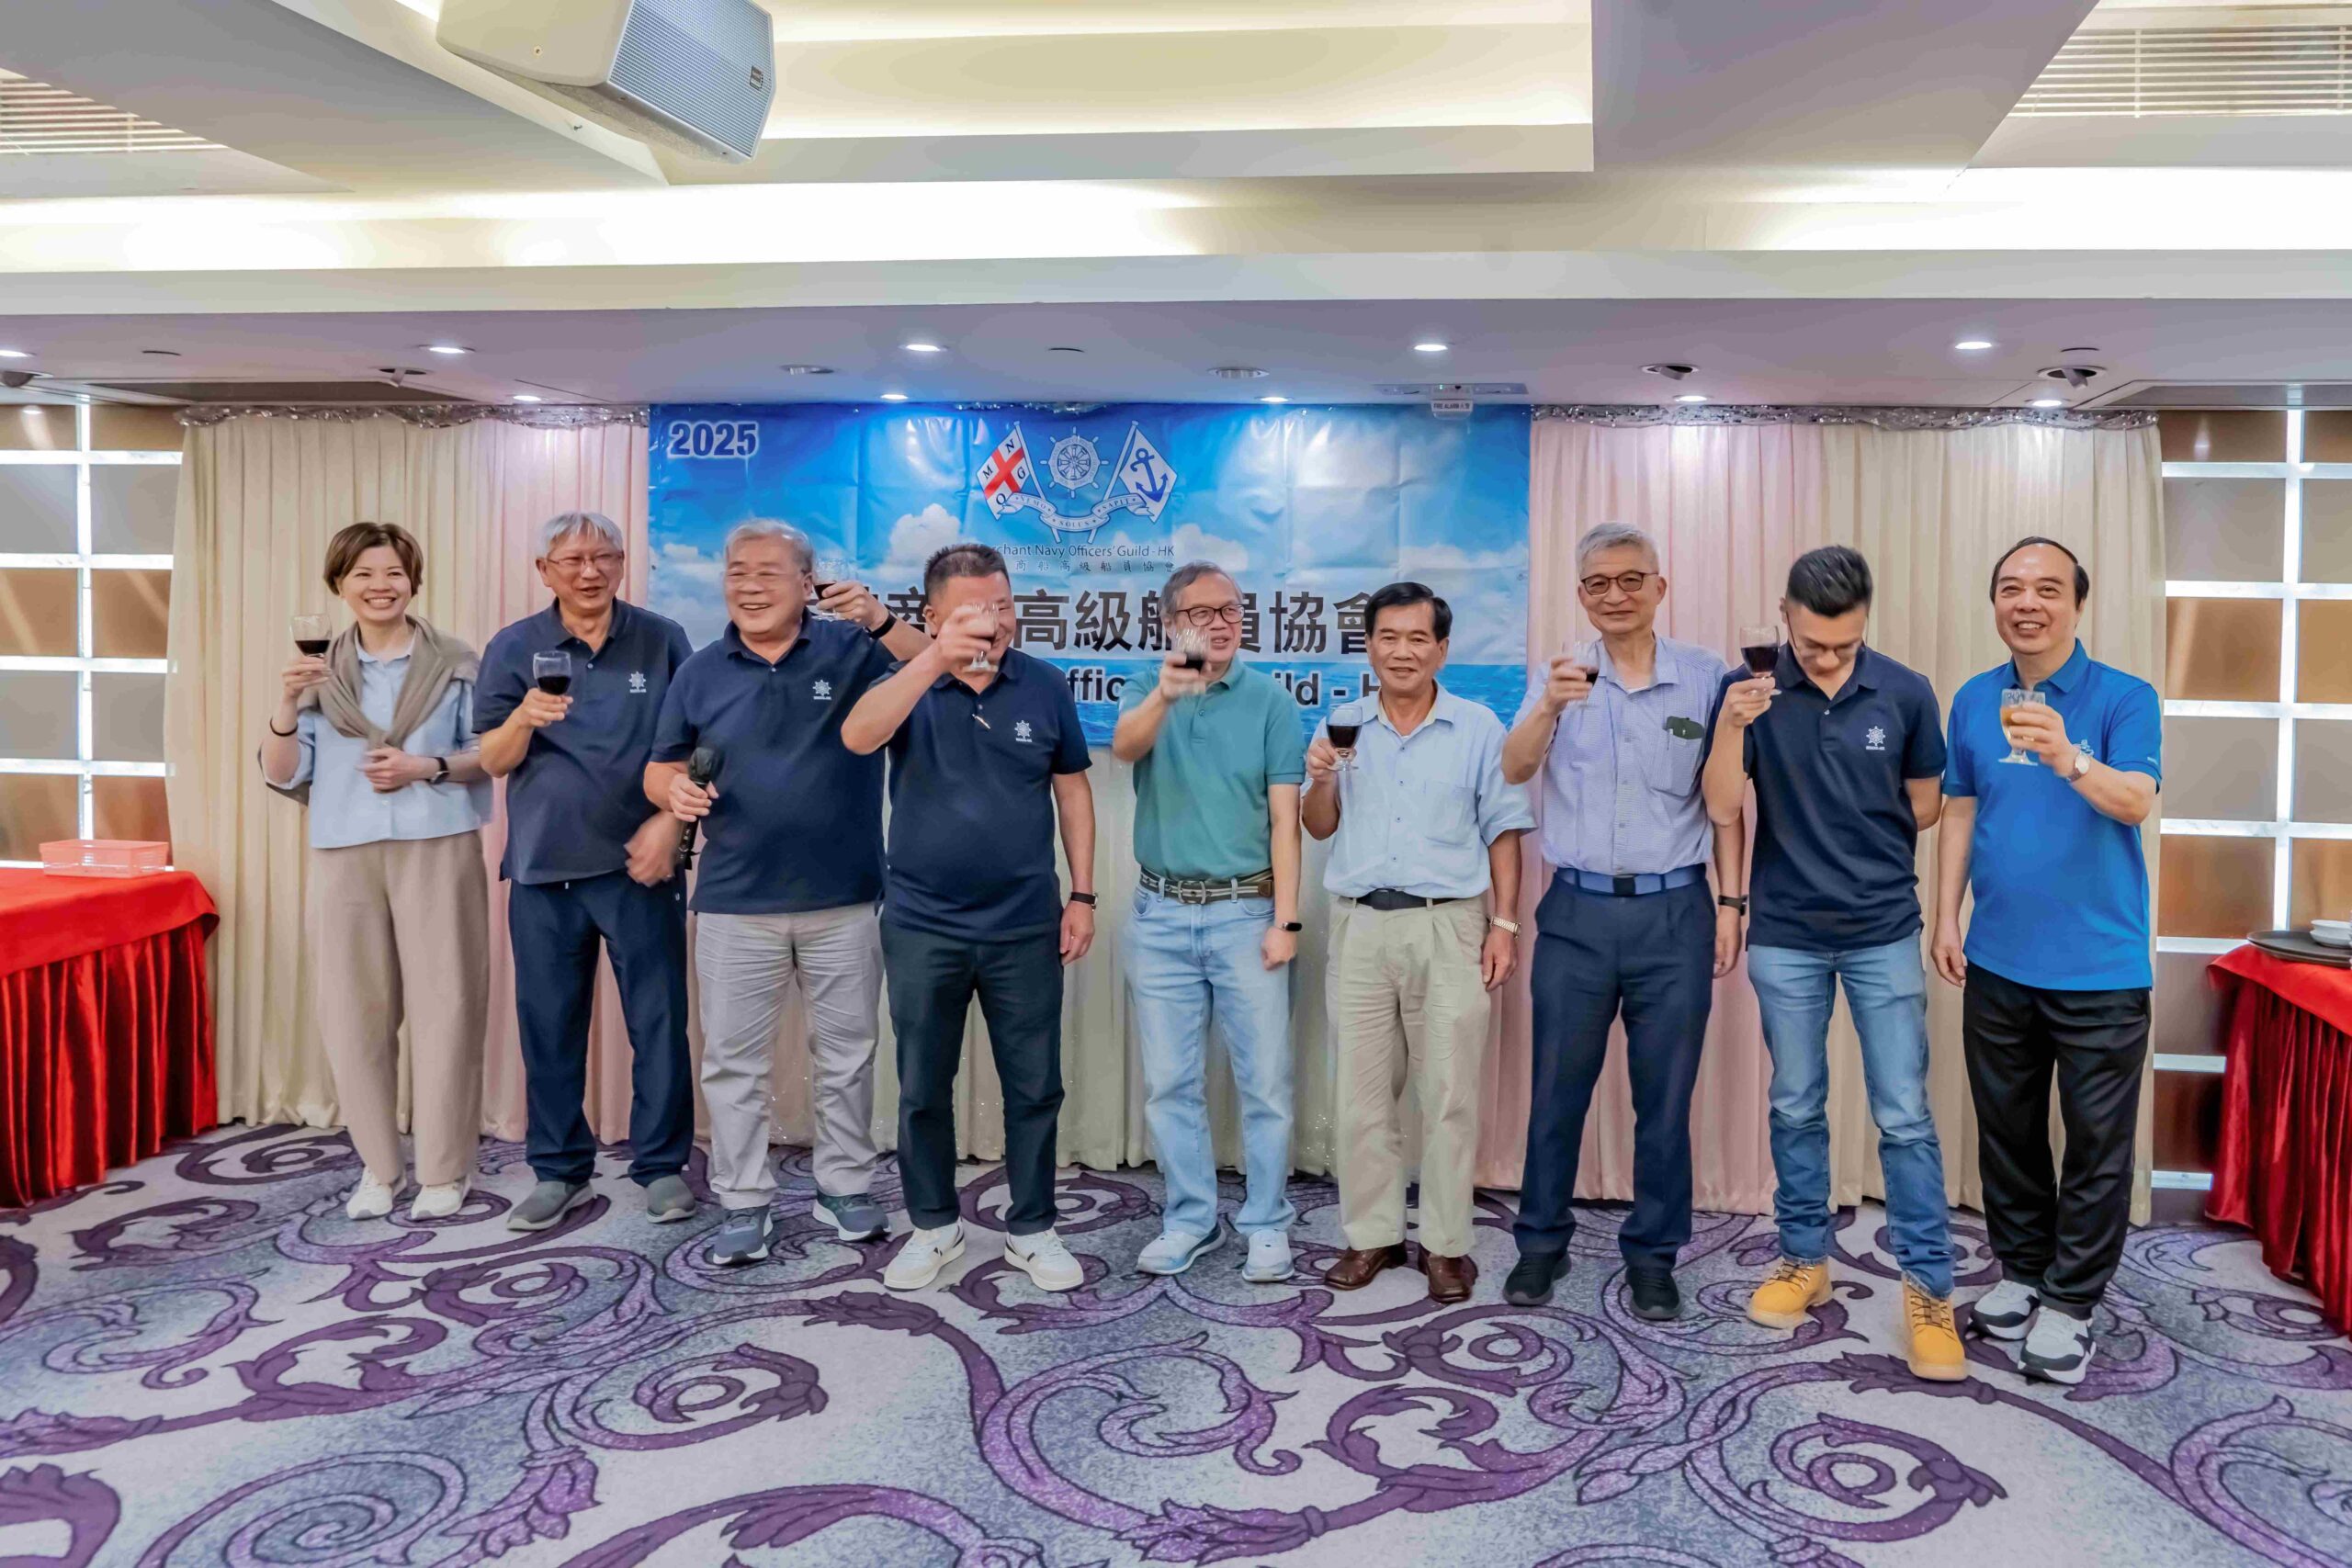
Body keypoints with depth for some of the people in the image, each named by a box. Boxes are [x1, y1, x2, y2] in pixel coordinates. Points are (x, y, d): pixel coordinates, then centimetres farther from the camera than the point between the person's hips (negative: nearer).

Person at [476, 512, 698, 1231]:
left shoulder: (662, 641, 2)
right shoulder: (513, 648, 3)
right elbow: (493, 762, 0)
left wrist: (669, 821, -9)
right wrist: (524, 720, -21)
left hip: (639, 866, -1)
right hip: (543, 868, 1)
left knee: (659, 1021, 2)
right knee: (549, 1025, 8)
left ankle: (663, 1165, 14)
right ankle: (558, 1170, 21)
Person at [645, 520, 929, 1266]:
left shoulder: (852, 648, -3)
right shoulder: (700, 672, 4)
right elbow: (659, 767, 10)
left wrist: (882, 620, -31)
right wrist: (675, 789, -13)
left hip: (845, 900, -1)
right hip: (735, 903, 1)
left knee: (846, 1052, 12)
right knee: (733, 1059, 6)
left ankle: (845, 1186, 27)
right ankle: (743, 1203, 19)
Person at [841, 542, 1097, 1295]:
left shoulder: (1045, 686, -2)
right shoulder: (910, 682, -6)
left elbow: (1072, 788, 6)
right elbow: (857, 737, -28)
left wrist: (1082, 894, 2)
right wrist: (936, 660, -42)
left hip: (1025, 927, 1)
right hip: (922, 927, 0)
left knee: (1034, 1088, 9)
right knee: (922, 1088, 11)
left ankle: (1031, 1230, 25)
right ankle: (933, 1226, 29)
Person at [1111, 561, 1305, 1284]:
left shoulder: (1271, 699, -1)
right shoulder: (1145, 693, 3)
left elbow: (1284, 817, -3)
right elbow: (1125, 746, -21)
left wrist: (1285, 919, -8)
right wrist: (1166, 694, -41)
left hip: (1245, 912, -2)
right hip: (1161, 914, 2)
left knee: (1264, 1081, 4)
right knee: (1170, 1082, 10)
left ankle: (1266, 1223, 18)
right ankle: (1189, 1217, 24)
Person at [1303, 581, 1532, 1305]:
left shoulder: (1478, 728, 2)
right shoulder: (1344, 725, 8)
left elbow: (1503, 832, 3)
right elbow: (1319, 827, 9)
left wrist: (1504, 925, -4)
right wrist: (1321, 777, -11)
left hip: (1448, 926, -2)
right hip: (1361, 926, 2)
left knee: (1449, 1095, 2)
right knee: (1361, 1093, 7)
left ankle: (1446, 1243, 13)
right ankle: (1372, 1235, 19)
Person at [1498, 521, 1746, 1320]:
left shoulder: (1704, 678, 1)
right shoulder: (1561, 678, 3)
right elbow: (1514, 770, -11)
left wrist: (1730, 902, 0)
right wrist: (1550, 705, -29)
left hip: (1674, 912, 0)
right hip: (1577, 911, 1)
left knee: (1665, 1096, 8)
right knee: (1557, 1090, 9)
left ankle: (1652, 1254, 23)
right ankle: (1542, 1242, 25)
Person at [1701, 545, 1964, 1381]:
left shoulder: (1905, 694, -6)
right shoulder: (1750, 691, -7)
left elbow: (1925, 806, 6)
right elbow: (1723, 809, -13)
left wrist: (1865, 855, 9)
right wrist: (1731, 726, -27)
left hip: (1884, 932, 0)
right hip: (1785, 935, 1)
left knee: (1904, 1116, 0)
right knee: (1796, 1107, 12)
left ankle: (1929, 1288, 11)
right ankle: (1804, 1258, 28)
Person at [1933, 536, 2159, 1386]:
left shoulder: (2126, 698, -7)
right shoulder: (1974, 700, 6)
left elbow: (2136, 802, -22)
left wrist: (2067, 757, -41)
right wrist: (1946, 918, 6)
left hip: (2100, 965, -4)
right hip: (1998, 961, 4)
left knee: (2097, 1141, 3)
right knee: (2006, 1130, 14)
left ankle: (2070, 1302, 15)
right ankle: (2020, 1270, 30)